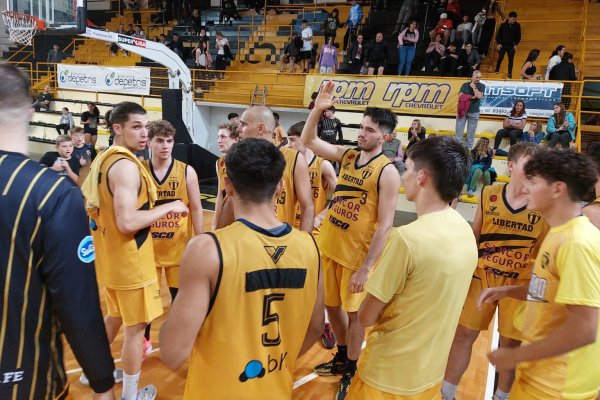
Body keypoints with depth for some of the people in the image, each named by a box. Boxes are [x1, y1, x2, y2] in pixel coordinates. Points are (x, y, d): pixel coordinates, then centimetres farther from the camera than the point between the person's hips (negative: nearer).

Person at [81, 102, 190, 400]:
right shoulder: (126, 165, -23)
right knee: (136, 327, 6)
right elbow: (127, 222, -31)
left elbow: (95, 205, 16)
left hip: (111, 256, 10)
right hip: (130, 260, -10)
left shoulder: (103, 159, 8)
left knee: (115, 316, 27)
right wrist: (168, 207, -20)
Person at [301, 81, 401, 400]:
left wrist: (366, 267, -20)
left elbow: (384, 225, -18)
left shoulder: (387, 172, -17)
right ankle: (341, 357, 43)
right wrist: (318, 108, -9)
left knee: (353, 312, 9)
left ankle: (350, 372, 29)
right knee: (332, 305, 20)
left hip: (357, 255, -6)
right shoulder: (347, 155, 3)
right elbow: (308, 141, 6)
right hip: (329, 247, 7)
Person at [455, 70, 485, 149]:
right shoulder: (465, 85, 6)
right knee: (459, 131, -1)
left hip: (474, 112, -1)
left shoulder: (481, 86, 4)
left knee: (471, 132, 2)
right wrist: (471, 97, -9)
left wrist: (473, 87, -7)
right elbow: (460, 96, -5)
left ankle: (469, 148, 8)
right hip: (462, 110, 1)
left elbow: (479, 96, -13)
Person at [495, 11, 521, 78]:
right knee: (500, 58, -4)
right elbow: (498, 34, 2)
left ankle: (509, 73, 6)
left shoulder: (517, 25, -1)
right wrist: (499, 43, -5)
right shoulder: (503, 25, -4)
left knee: (511, 60, 0)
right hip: (503, 45, -1)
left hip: (511, 46, 1)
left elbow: (518, 36, 5)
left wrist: (516, 44, -2)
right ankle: (496, 71, 12)